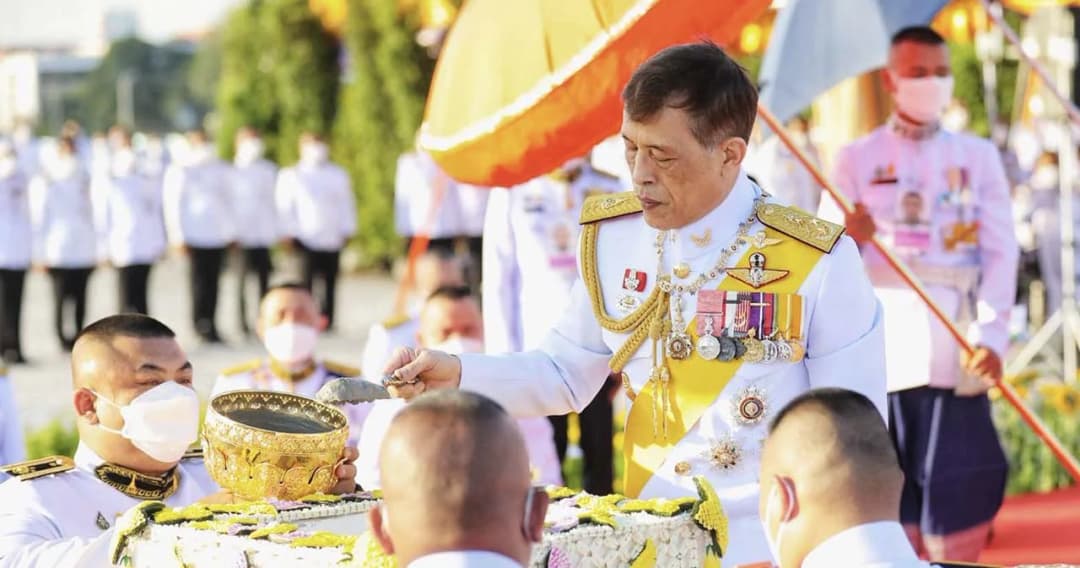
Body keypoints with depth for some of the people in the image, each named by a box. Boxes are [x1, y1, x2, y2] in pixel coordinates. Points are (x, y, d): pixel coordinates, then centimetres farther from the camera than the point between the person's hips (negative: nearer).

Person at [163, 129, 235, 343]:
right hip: (196, 235, -5)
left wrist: (232, 230, 17)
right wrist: (178, 237, -6)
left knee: (213, 280, 3)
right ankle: (201, 325, 1)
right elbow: (173, 204, -1)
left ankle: (209, 324, 9)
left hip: (219, 235, 5)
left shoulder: (220, 168, 16)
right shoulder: (180, 171, 1)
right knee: (201, 280, -6)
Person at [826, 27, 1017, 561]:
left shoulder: (978, 155, 12)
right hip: (881, 349, 0)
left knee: (957, 493, -5)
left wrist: (992, 334, -12)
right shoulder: (857, 159, 9)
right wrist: (848, 238, -21)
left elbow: (1002, 252, 3)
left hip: (956, 351, 0)